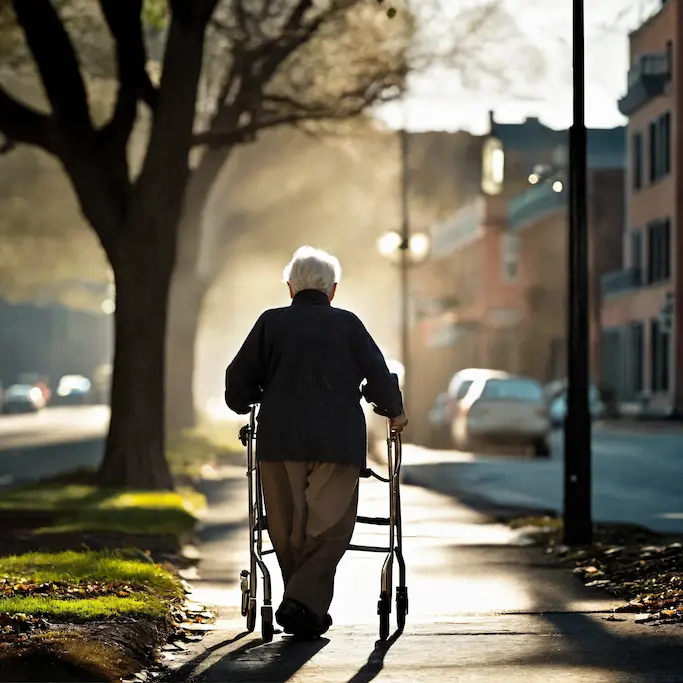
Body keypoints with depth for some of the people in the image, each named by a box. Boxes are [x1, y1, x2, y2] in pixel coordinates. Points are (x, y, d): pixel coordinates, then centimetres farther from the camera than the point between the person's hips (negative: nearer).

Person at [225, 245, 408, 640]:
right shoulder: (348, 324, 7)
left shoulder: (271, 322, 8)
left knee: (289, 529, 10)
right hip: (338, 444, -1)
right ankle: (304, 601, -16)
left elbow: (239, 379, 6)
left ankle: (306, 608, 13)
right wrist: (395, 413, 22)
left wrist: (244, 405, 27)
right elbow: (380, 375, 4)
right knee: (331, 527, 1)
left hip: (280, 441, 1)